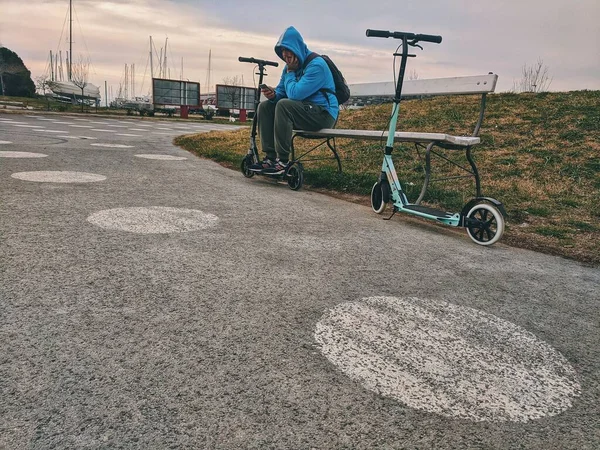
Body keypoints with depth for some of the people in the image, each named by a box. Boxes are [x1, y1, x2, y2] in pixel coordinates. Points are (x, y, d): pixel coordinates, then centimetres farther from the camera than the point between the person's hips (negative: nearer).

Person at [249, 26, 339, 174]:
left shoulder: (316, 65, -16)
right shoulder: (291, 66, 11)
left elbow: (295, 94, -24)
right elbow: (281, 92, 13)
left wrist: (290, 72, -9)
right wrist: (272, 95, -10)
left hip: (323, 114, -9)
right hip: (305, 111, 9)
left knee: (284, 105, -30)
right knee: (265, 106, -1)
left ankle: (283, 161, -27)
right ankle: (270, 157, -8)